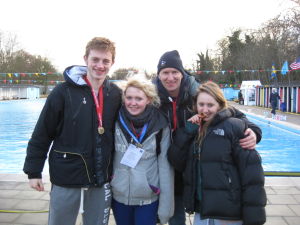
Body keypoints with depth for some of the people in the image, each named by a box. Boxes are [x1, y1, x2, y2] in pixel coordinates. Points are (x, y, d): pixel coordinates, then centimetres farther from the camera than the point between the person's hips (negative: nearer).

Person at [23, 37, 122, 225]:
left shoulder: (116, 95, 0)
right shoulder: (64, 91, -10)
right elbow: (42, 133, -5)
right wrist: (33, 171, -4)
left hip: (101, 180, 3)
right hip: (66, 178, -2)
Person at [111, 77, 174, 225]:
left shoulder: (160, 125, -11)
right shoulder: (117, 121, -6)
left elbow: (165, 166, -9)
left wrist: (165, 205, -9)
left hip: (149, 198, -2)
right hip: (119, 196, 3)